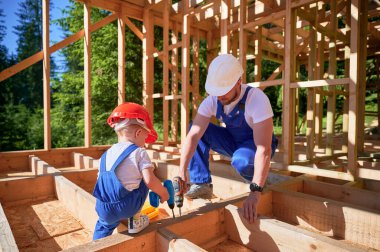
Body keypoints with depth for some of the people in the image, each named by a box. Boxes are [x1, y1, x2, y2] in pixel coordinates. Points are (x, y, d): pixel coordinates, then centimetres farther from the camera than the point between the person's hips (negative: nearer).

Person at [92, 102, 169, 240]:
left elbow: (100, 181, 17)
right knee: (143, 181, 19)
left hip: (103, 209, 6)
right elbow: (150, 181, -15)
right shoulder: (139, 153, -6)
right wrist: (163, 193, 3)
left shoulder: (106, 155, 11)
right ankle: (135, 221, 23)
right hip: (127, 206, -5)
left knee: (103, 224, 37)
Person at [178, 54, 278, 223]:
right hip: (232, 141, 5)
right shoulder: (212, 100, -18)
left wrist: (255, 192, -46)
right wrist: (182, 173, -33)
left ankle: (259, 181, -2)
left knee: (241, 161, -38)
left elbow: (264, 149, -39)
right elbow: (193, 135, -24)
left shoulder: (257, 99, -32)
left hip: (257, 144, -4)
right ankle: (201, 185, -9)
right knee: (197, 129, -15)